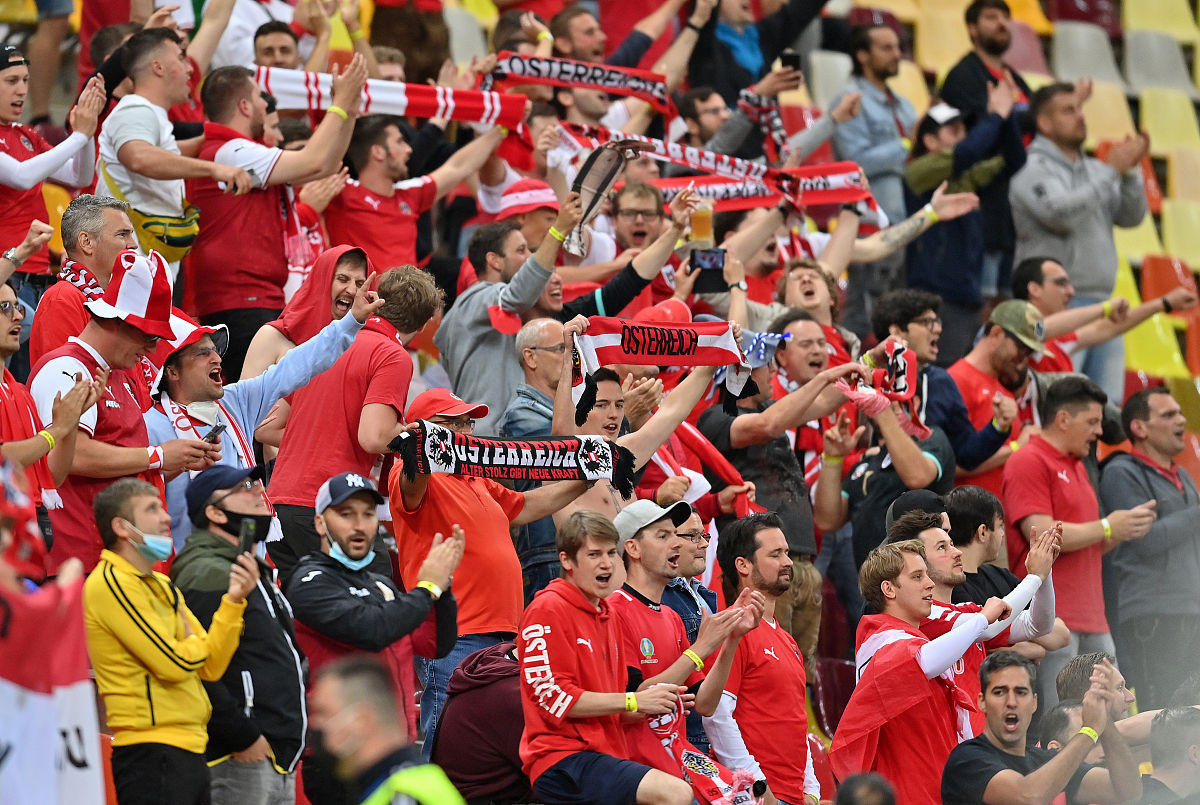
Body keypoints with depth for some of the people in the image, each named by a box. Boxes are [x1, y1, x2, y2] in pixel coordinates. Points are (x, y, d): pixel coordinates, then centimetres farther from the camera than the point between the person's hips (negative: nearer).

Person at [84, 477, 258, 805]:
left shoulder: (162, 587, 20)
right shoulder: (110, 583, -9)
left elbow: (210, 668, 11)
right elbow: (174, 663, -17)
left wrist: (233, 601, 1)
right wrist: (196, 643, 6)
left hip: (188, 752, 9)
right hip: (152, 753, -9)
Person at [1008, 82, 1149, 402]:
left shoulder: (1094, 170, 16)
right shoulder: (1033, 170, -5)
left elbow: (1131, 216, 10)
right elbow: (1061, 213, -21)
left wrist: (1130, 172, -6)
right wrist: (1111, 171, -16)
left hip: (1101, 303, 7)